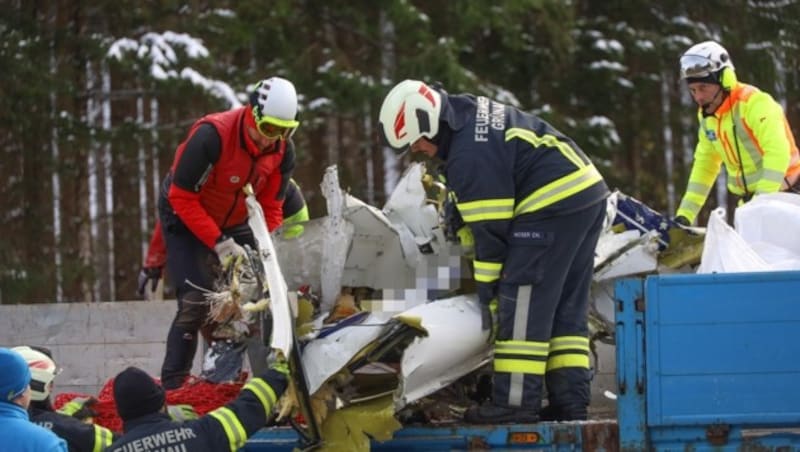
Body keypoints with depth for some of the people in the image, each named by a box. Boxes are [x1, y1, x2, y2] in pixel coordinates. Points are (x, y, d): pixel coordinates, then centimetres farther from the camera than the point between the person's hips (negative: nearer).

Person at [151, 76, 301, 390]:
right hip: (186, 219, -6)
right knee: (197, 302, -18)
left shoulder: (283, 151, -13)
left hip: (234, 222, 6)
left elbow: (271, 207, -5)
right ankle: (171, 386, -15)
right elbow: (182, 197, -27)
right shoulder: (212, 136, -32)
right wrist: (219, 243, -31)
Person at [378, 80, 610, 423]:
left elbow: (490, 229, -15)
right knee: (567, 307, 12)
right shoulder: (469, 113, 13)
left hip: (554, 206, -11)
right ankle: (570, 401, 11)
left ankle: (515, 402, -12)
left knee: (522, 301, -9)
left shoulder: (471, 155, -18)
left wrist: (486, 292, -8)